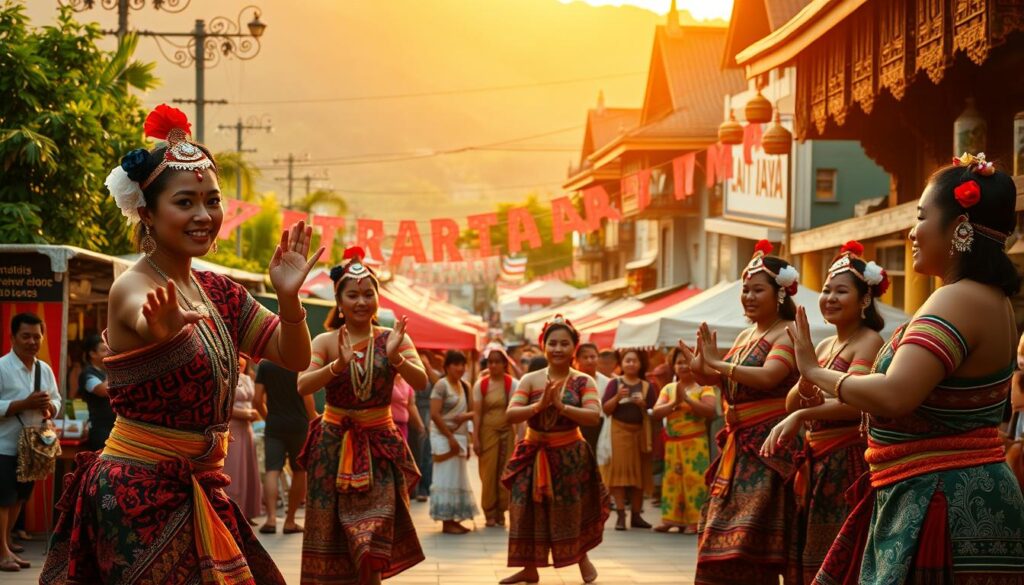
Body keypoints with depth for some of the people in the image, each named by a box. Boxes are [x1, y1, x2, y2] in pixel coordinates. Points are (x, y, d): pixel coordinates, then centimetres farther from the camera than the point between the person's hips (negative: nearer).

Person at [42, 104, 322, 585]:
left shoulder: (218, 292, 10)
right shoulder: (133, 287, -14)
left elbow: (293, 358, 5)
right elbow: (146, 320, -38)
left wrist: (288, 297, -16)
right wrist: (165, 325, -62)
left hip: (199, 489, 7)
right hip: (140, 490, -7)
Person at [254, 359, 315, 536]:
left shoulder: (264, 365, 3)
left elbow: (257, 400, 2)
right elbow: (307, 397, -9)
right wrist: (313, 421, 5)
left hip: (274, 426, 1)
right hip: (299, 425, -1)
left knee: (272, 470, -5)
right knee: (300, 472, 11)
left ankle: (271, 518, -21)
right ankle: (290, 521, 12)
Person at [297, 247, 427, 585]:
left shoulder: (393, 338, -1)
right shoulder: (326, 342, -4)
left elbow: (421, 382, -14)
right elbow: (303, 386, -18)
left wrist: (395, 357, -32)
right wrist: (338, 364, -34)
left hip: (379, 446, 0)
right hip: (333, 445, 0)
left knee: (371, 542, -7)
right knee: (331, 540, 5)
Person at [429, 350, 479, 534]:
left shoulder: (465, 386, 12)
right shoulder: (442, 385, -10)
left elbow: (473, 411, 16)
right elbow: (435, 414, -16)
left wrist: (466, 415, -8)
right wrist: (450, 438, -17)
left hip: (460, 437, 8)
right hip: (444, 437, -8)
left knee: (459, 480, 9)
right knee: (446, 479, -6)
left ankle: (454, 520, 15)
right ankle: (446, 522, -4)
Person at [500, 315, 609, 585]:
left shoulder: (583, 382, -7)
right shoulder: (530, 380, -5)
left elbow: (594, 416, -21)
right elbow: (511, 415, -13)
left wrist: (562, 406, -32)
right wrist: (539, 405, -29)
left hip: (570, 455, -2)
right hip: (535, 454, 2)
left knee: (571, 510, 9)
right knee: (530, 511, 5)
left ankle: (582, 558, 33)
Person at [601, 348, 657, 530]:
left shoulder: (647, 386, 9)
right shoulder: (615, 383, 3)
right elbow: (605, 409, -2)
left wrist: (644, 404, -13)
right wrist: (617, 397, -18)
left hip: (641, 432, 3)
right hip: (620, 430, -3)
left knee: (639, 473, 5)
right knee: (620, 470, -9)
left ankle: (636, 515, 11)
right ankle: (621, 515, -11)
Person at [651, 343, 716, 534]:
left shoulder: (703, 387, 0)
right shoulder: (668, 388, 12)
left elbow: (710, 411, -14)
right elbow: (656, 413, 2)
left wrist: (687, 399, -18)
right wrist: (674, 403, -13)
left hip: (695, 441, -4)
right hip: (672, 442, 4)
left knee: (694, 479, -8)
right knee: (672, 480, 5)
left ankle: (695, 520, -6)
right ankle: (671, 519, 8)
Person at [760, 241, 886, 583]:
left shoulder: (869, 342, -9)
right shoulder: (825, 345, 16)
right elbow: (792, 405, 10)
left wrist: (801, 416, -32)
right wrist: (806, 373, -9)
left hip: (849, 462, -8)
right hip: (815, 463, 8)